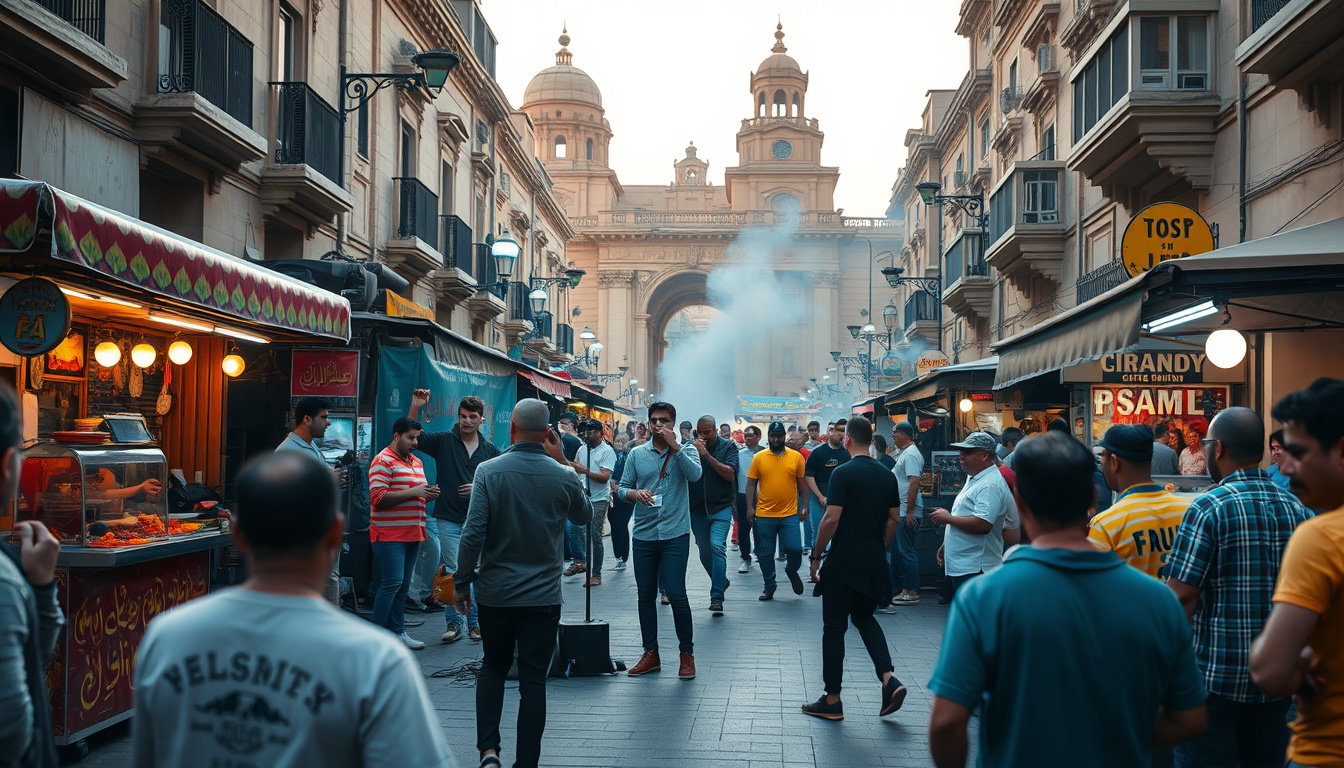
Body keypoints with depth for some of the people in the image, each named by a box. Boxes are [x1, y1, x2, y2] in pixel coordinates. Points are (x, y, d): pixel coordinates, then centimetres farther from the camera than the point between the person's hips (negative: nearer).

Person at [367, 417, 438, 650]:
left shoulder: (417, 462, 19)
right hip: (390, 534, -8)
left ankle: (397, 630, 17)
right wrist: (413, 492, -20)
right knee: (392, 582, -11)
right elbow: (378, 498, -19)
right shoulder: (383, 461, -9)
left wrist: (429, 494, 6)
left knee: (403, 585, 10)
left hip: (412, 533, 8)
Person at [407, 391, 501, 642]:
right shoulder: (444, 442, 3)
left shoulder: (490, 451, 8)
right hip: (448, 520, -1)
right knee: (452, 572, -1)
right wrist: (416, 407, -16)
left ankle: (475, 622, 13)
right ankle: (453, 622, 8)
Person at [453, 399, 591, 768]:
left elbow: (473, 533, -13)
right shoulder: (563, 476, -5)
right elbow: (585, 516, 15)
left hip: (495, 594, 0)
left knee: (492, 667, 19)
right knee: (533, 679, 7)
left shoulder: (489, 471, -10)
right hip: (544, 597, 0)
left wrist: (462, 582, -1)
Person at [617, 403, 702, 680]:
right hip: (644, 533, 3)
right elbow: (622, 487, 7)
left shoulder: (685, 451, 2)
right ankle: (650, 654, 20)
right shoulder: (636, 454, 9)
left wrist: (674, 447, -20)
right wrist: (635, 493, -14)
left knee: (676, 594, -7)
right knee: (645, 595, 8)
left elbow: (694, 474, -17)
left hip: (675, 534, -3)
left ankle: (687, 653, 8)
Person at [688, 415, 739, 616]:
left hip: (721, 507, -3)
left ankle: (717, 597, -18)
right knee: (704, 553, 12)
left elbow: (730, 474, -14)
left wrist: (707, 455, -18)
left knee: (717, 545, -20)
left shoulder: (728, 446, -2)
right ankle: (721, 581, 39)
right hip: (697, 508, 3)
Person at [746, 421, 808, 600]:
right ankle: (769, 588, 22)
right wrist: (750, 507, -2)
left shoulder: (797, 457, 2)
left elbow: (802, 483, 8)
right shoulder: (759, 458, 2)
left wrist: (804, 505, 4)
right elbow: (751, 484, 4)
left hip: (789, 514, -1)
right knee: (765, 553, 7)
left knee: (795, 548, -7)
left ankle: (792, 571, 25)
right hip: (764, 515, 1)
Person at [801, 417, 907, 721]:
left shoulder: (843, 473, -14)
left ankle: (832, 701, 10)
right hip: (874, 564, 6)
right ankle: (889, 679, 4)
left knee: (834, 627, 5)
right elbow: (894, 519, 11)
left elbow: (831, 519, -19)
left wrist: (816, 555, -9)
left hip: (843, 563, -6)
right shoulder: (887, 475, 5)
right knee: (864, 617, 23)